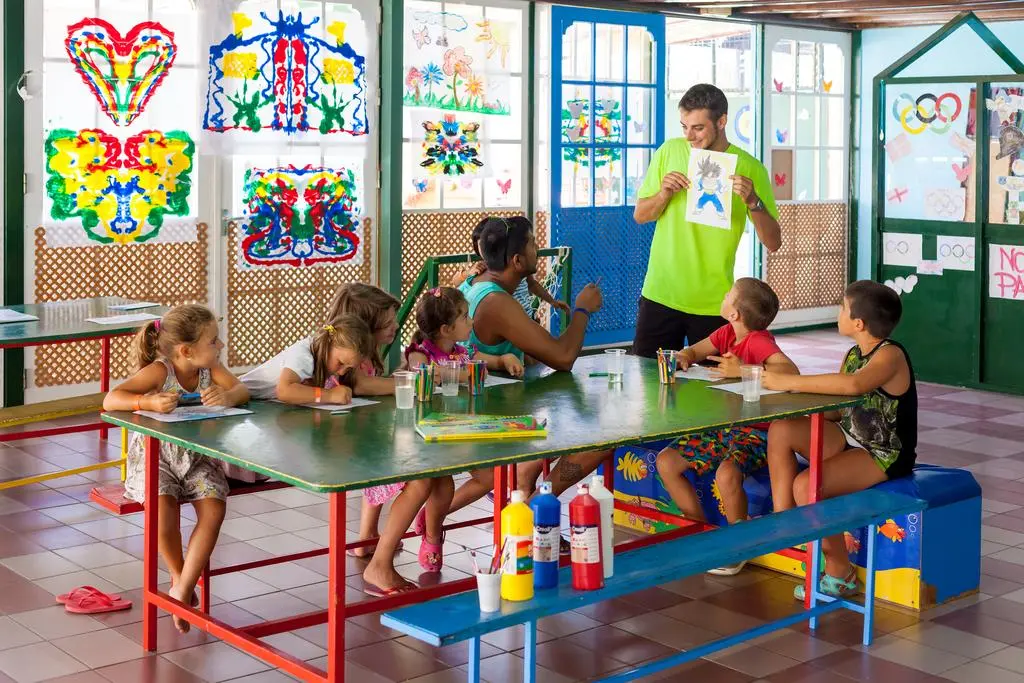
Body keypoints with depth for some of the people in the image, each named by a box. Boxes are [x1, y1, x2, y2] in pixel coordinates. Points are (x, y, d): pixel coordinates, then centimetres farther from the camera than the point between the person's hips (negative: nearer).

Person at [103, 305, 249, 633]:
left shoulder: (210, 367, -3)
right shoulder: (159, 371, -18)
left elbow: (242, 390, -12)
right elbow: (110, 400, -26)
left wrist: (226, 396, -36)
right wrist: (150, 402, -44)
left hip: (196, 457, 4)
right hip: (153, 456, -4)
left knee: (214, 510, -21)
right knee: (164, 511, -29)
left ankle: (182, 589, -11)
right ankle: (178, 576, 1)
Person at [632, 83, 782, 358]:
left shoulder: (749, 168, -5)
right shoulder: (669, 152, 2)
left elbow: (773, 243, -6)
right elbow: (640, 215, 9)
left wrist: (753, 201, -22)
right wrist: (664, 194, -11)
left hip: (713, 304, -2)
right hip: (659, 295, 2)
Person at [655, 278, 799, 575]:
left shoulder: (759, 340, -18)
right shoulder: (725, 333, 5)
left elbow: (790, 370, -33)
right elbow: (692, 352, 13)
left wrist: (743, 370, -38)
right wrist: (683, 357, -12)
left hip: (756, 432, -8)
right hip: (722, 426, 9)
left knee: (726, 473, -36)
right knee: (665, 461, 0)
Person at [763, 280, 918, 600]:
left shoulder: (890, 355, -20)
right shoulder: (854, 354, 8)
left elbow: (853, 385, -42)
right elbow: (837, 409, 7)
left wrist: (789, 382, -37)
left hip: (884, 455, -8)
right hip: (851, 439, 8)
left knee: (806, 486, -27)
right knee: (781, 431, -9)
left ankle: (840, 572, -7)